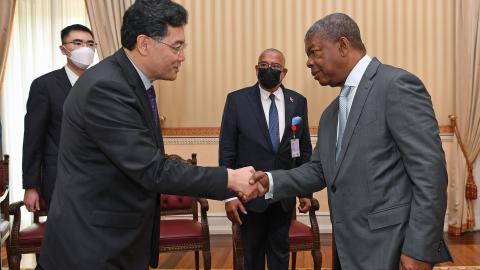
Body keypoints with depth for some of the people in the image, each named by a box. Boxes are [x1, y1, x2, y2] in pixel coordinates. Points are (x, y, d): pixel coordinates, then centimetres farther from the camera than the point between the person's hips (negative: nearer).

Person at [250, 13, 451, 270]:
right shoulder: (331, 113, 15)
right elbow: (319, 170, 14)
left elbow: (429, 170, -17)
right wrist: (271, 181, -2)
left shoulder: (397, 85, -12)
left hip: (391, 248, -8)